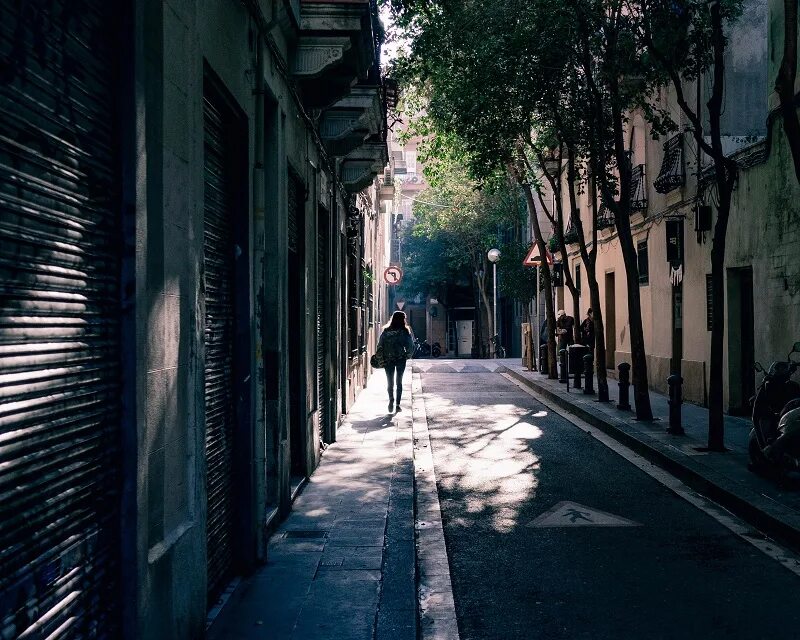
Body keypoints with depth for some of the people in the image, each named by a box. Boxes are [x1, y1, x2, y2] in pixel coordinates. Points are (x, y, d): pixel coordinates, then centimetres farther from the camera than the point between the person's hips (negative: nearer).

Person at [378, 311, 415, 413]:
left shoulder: (386, 331, 0)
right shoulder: (405, 332, -5)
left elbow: (380, 346, 0)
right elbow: (411, 346, -5)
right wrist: (408, 356, 11)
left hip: (388, 360, 1)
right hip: (401, 359, -1)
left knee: (390, 382, 8)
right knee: (399, 382, 11)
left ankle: (391, 400, -13)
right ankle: (397, 404, 8)